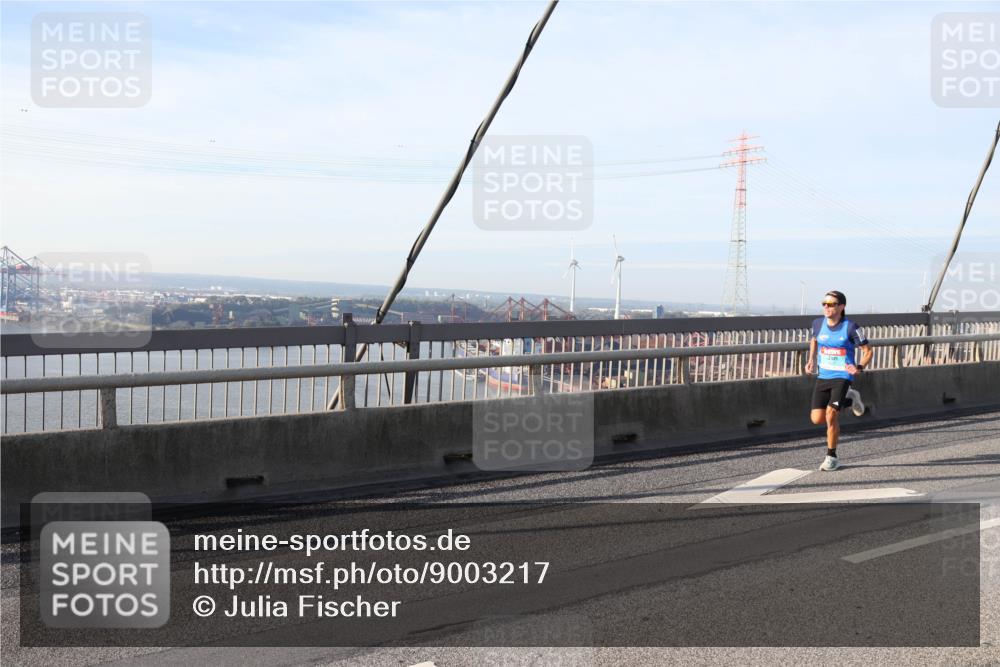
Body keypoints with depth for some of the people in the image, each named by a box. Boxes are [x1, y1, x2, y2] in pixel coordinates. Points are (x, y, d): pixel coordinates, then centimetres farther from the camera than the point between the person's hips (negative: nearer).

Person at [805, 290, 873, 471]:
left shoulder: (850, 327, -12)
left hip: (842, 377, -5)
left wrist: (859, 367, -21)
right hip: (823, 377, 5)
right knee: (817, 418, -1)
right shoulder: (818, 323, 1)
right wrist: (812, 360, 10)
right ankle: (848, 399, 28)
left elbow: (867, 351, -4)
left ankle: (832, 457, 2)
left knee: (831, 414, -18)